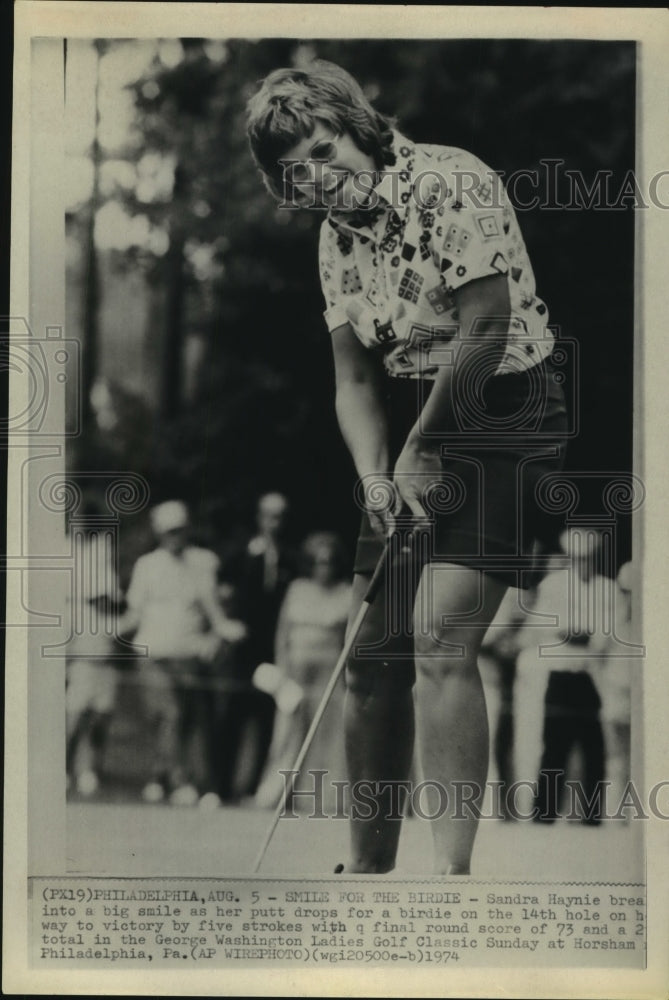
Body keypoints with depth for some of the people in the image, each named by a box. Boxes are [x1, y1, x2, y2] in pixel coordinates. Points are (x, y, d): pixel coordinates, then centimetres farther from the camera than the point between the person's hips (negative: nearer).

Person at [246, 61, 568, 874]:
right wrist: (375, 475, -11)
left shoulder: (452, 182, -14)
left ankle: (452, 871, -20)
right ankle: (367, 867, 18)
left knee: (441, 640, -20)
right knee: (372, 653, 6)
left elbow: (486, 329, -20)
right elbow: (355, 379, 7)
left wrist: (421, 449, -11)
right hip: (408, 435, 7)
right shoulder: (336, 238, 9)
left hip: (500, 413, -7)